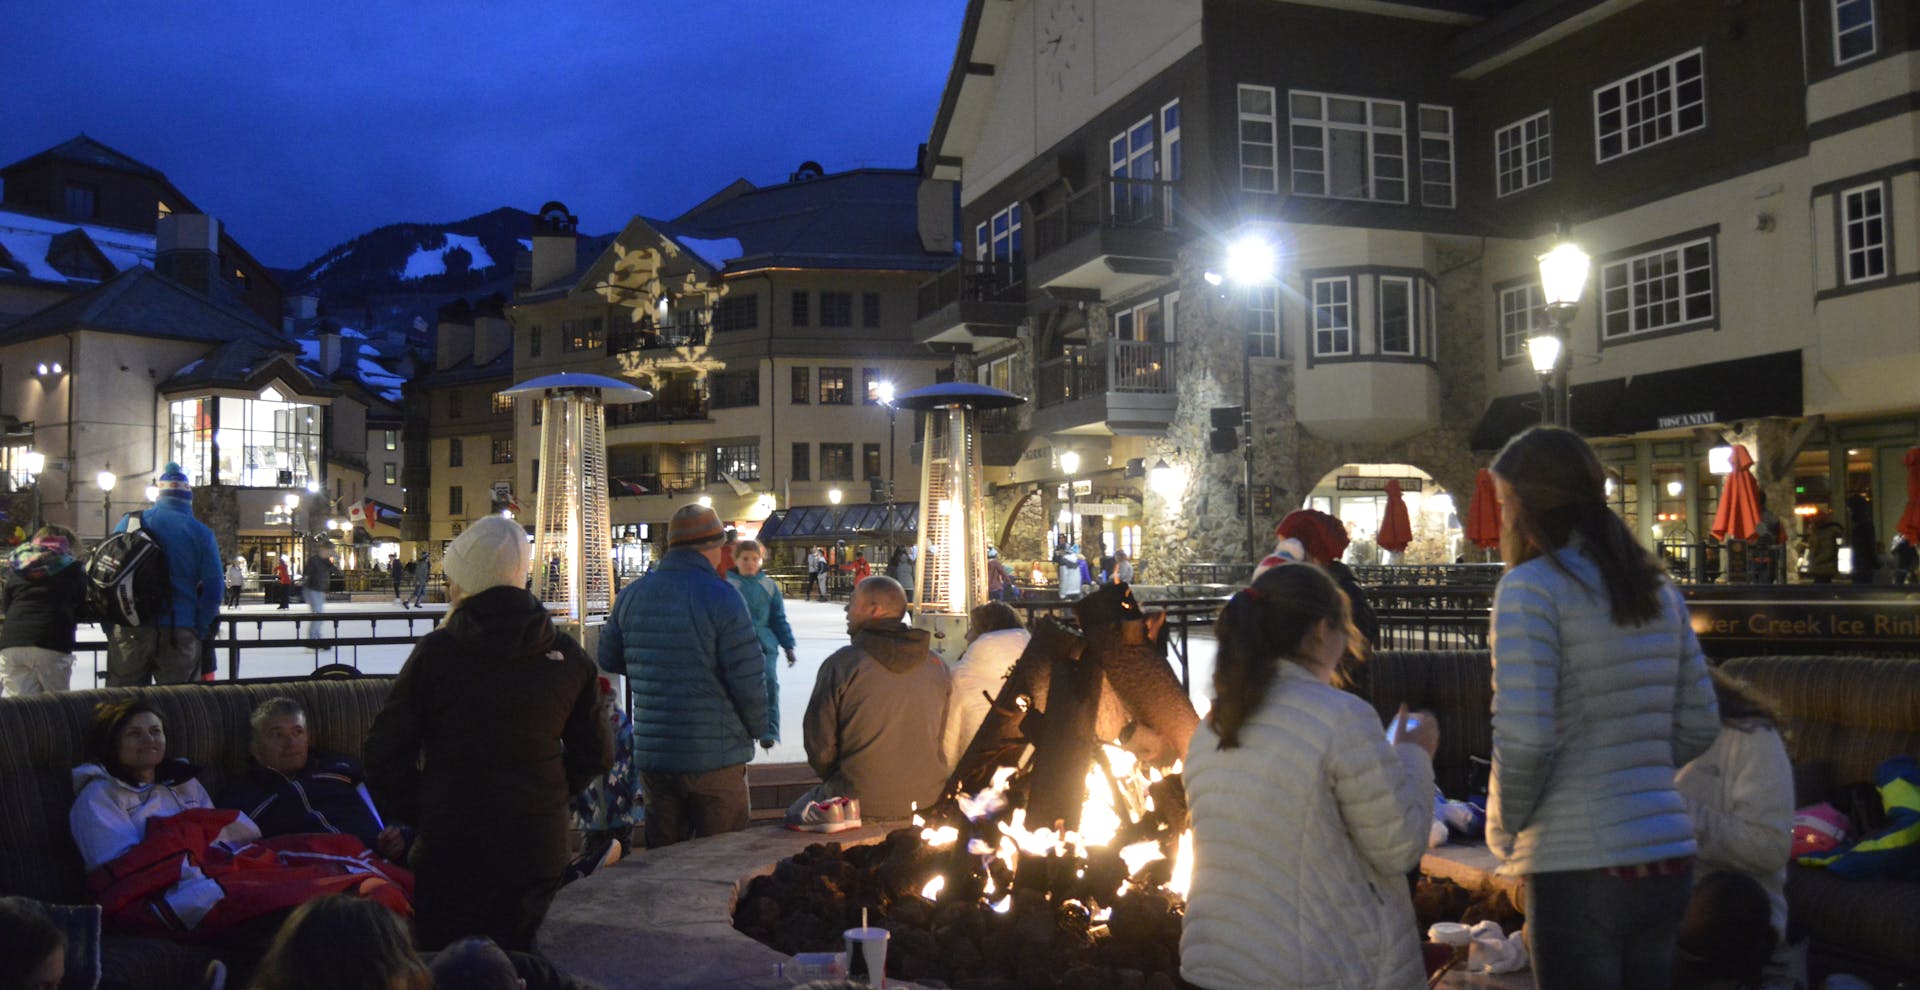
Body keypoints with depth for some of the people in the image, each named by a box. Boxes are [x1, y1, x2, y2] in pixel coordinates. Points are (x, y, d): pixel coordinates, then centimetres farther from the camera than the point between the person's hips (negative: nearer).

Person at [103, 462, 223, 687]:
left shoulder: (128, 522, 4)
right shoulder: (200, 532, 0)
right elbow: (214, 586, -3)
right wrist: (200, 632, 5)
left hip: (128, 632, 2)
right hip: (179, 633, -2)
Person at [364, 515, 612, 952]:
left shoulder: (436, 653, -9)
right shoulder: (567, 656, 0)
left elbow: (385, 753, -7)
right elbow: (594, 755, 6)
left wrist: (423, 816, 5)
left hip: (452, 853, -3)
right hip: (540, 851, 3)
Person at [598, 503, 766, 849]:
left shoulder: (631, 596, 3)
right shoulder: (722, 598, -14)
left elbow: (608, 660, 14)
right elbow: (749, 679, -15)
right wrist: (757, 729, 2)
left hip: (652, 755, 5)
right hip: (716, 757, -5)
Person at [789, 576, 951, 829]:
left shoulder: (841, 664, -13)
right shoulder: (936, 665, 1)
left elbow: (819, 745, -9)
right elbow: (942, 736, 9)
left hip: (860, 799, -5)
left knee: (794, 815, 16)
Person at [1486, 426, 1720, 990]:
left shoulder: (1531, 587, -11)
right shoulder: (1658, 589, 11)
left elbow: (1523, 737, -18)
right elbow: (1699, 727, 14)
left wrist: (1503, 831, -3)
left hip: (1579, 865, -7)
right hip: (1667, 853, 7)